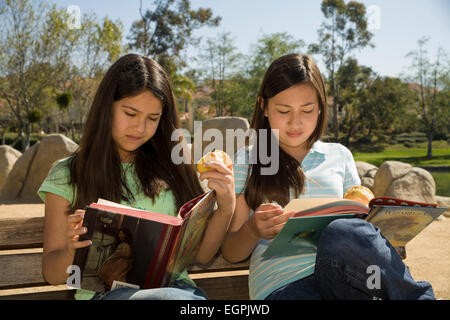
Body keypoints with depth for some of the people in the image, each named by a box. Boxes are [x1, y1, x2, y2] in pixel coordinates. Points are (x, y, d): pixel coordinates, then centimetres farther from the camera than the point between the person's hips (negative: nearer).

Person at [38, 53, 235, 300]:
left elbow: (201, 255, 15)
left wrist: (226, 208, -2)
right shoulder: (67, 176, 9)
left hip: (176, 286, 3)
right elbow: (52, 274, 8)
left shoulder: (174, 167, 14)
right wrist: (71, 252, -14)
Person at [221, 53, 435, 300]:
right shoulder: (245, 160, 12)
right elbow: (231, 253, 9)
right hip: (281, 284, -2)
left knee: (341, 232, -34)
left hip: (342, 273, 2)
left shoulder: (339, 155, 19)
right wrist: (252, 230, -14)